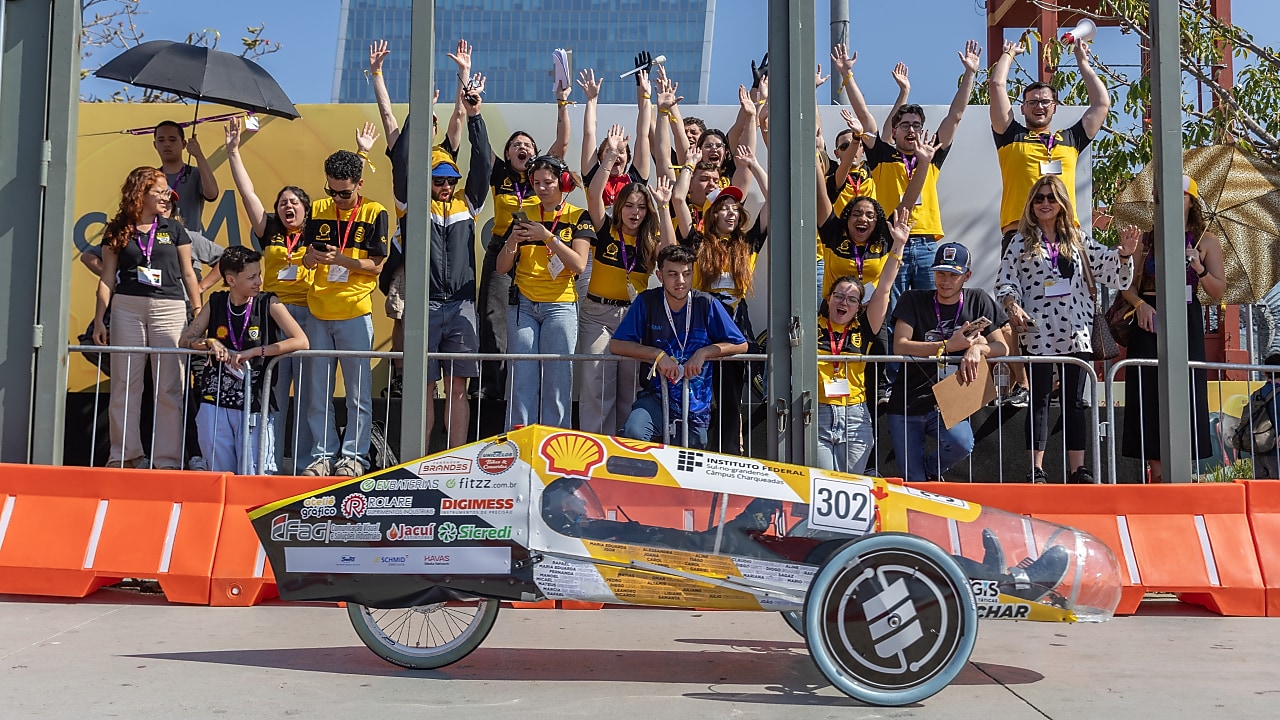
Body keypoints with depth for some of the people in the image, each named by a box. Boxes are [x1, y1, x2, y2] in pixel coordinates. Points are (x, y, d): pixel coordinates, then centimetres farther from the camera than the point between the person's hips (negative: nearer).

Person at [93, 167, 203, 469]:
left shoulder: (173, 230, 10)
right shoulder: (118, 231, 9)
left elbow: (187, 273, 12)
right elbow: (107, 277, 8)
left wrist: (199, 313, 6)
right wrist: (99, 318, 1)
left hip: (169, 309, 0)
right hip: (127, 309, 0)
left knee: (169, 388, -2)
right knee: (124, 386, 2)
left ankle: (168, 459, 1)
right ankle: (124, 455, 11)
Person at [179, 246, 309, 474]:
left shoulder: (268, 304, -4)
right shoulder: (216, 303, 5)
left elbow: (301, 341, -14)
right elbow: (185, 340, 12)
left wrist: (253, 352, -19)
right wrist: (210, 342, -10)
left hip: (254, 403, -2)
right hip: (215, 402, 2)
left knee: (255, 476, -4)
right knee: (220, 474, 7)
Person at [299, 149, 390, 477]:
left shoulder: (374, 213, -2)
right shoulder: (318, 210, 8)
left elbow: (376, 266, -5)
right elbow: (307, 259, 9)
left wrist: (343, 260, -20)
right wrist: (311, 257, -14)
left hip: (355, 312, -4)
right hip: (318, 311, 4)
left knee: (358, 391, 1)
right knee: (318, 392, 7)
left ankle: (354, 456, 10)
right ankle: (323, 455, 16)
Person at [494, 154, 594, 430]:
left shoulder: (578, 217, 3)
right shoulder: (524, 215, 10)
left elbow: (579, 264, -10)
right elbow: (501, 267, 8)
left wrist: (548, 237, -18)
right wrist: (512, 242, -10)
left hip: (560, 306, -2)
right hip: (523, 305, 2)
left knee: (558, 381, -3)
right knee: (522, 379, -1)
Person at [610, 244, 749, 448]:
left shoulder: (707, 305, -3)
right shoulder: (647, 302, -4)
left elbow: (741, 345, 1)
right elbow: (616, 345, -6)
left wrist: (704, 352, -14)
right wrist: (658, 354, -18)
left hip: (695, 407, 2)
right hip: (656, 398, -2)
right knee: (633, 433, -33)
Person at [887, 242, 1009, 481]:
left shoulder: (978, 300, 5)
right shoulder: (913, 301, 0)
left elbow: (1001, 347, 2)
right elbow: (900, 347, -13)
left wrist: (978, 347, -21)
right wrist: (949, 346, -22)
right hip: (907, 406, 0)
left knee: (962, 443, -31)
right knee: (913, 484, -3)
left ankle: (932, 470, 3)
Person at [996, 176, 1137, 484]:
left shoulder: (1078, 240, 12)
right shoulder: (1021, 242, 5)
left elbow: (1109, 268, 9)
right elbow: (1005, 280, 0)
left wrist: (1124, 253, -10)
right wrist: (1012, 305, -18)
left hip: (1076, 333, 3)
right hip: (1037, 333, -2)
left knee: (1076, 401, 5)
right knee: (1039, 400, 1)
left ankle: (1078, 469, 10)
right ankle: (1036, 470, 3)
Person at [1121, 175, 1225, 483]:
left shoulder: (1206, 241, 7)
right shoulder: (1147, 240, 11)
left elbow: (1218, 293, 2)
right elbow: (1128, 284, 7)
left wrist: (1199, 269, -15)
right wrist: (1139, 303, -12)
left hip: (1186, 322, -1)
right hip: (1150, 321, 1)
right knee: (1150, 394, -1)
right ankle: (1157, 472, 5)